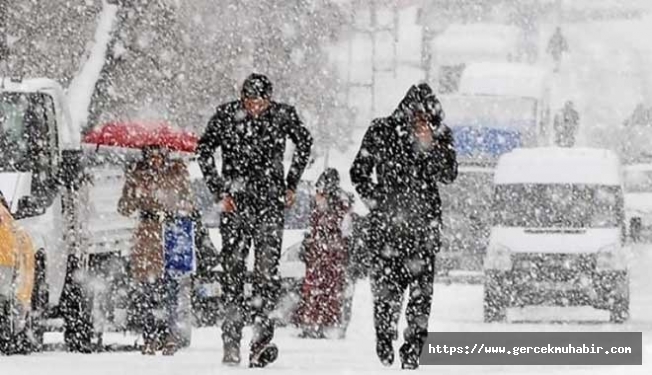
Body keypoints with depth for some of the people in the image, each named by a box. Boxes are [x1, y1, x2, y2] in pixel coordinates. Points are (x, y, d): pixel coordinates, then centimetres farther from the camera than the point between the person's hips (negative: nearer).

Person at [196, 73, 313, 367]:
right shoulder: (227, 116, -4)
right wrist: (220, 191, -3)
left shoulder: (283, 116, -3)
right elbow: (204, 151, 4)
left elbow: (304, 143, 16)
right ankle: (231, 341, 4)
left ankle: (261, 334, -16)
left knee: (267, 270, -11)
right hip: (235, 202, 0)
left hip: (270, 202, 0)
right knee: (233, 268, -1)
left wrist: (291, 185, 13)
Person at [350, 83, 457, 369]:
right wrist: (376, 203, -2)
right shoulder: (382, 132, 0)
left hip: (424, 222, 1)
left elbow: (448, 175, -4)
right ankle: (385, 344, 11)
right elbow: (359, 172, 7)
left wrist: (429, 146, -16)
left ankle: (413, 350, -2)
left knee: (421, 287, -7)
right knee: (387, 286, -6)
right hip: (387, 221, -1)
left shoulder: (440, 136, 5)